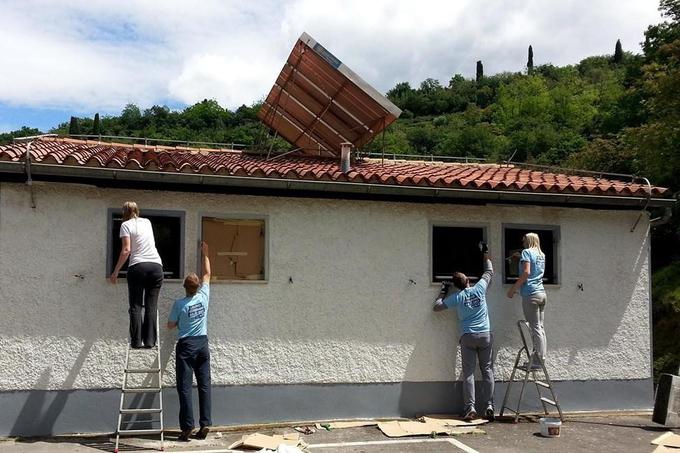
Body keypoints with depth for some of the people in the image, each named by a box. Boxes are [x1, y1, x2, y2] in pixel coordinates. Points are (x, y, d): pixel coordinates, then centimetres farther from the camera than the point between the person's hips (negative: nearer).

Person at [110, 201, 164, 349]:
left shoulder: (126, 225, 5)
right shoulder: (147, 222, 20)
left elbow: (126, 250, -7)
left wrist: (115, 272, -3)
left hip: (138, 266, -4)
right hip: (156, 266, 4)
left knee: (136, 306, 0)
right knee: (151, 305, 3)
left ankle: (136, 341, -6)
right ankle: (149, 340, -2)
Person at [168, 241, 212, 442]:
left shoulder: (179, 303, -10)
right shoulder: (204, 296, -2)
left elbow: (170, 325, 2)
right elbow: (207, 274, 13)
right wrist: (205, 254, 23)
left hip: (185, 346, -4)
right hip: (203, 344, 4)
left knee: (184, 387, -2)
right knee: (204, 384, 5)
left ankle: (187, 427, -5)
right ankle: (205, 424, 3)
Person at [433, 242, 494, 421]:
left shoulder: (456, 297, -1)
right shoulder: (480, 288, 1)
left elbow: (436, 307, 6)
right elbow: (489, 272, 18)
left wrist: (443, 293, 20)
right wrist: (486, 255, 31)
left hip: (467, 337, -1)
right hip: (485, 335, 2)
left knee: (469, 373, 0)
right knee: (487, 371, 5)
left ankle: (470, 407, -8)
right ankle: (489, 406, 1)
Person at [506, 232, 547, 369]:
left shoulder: (526, 252, -4)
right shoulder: (541, 255, 18)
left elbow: (526, 272, -15)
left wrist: (513, 289, -10)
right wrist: (519, 258, 30)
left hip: (531, 294, -8)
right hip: (542, 293, 8)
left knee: (535, 328, -7)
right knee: (539, 327, 9)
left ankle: (539, 360, -6)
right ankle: (539, 358, 12)